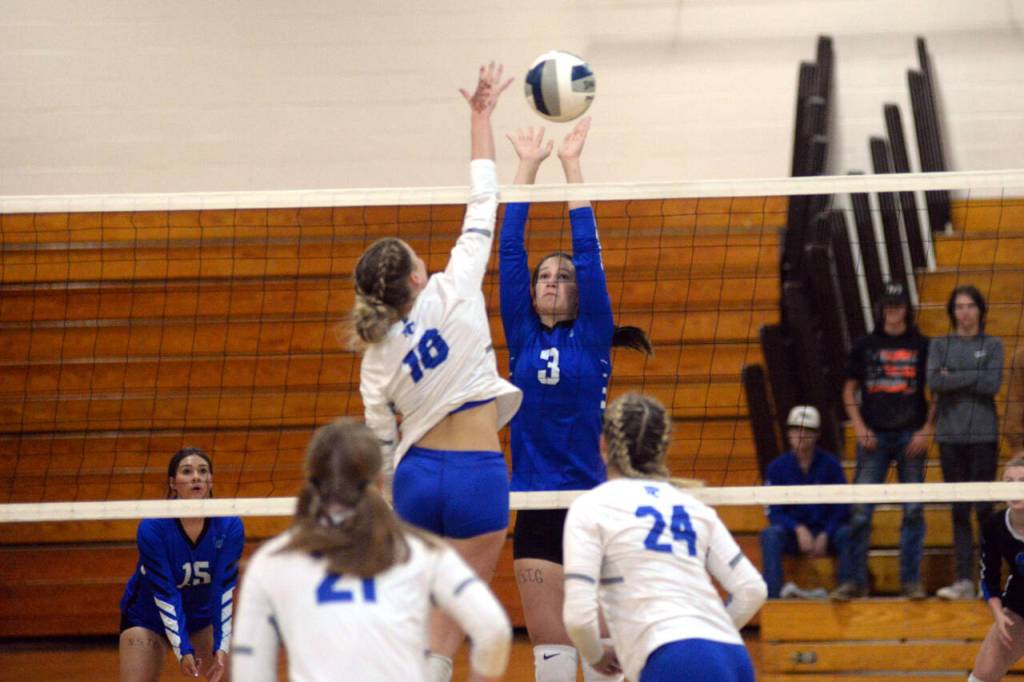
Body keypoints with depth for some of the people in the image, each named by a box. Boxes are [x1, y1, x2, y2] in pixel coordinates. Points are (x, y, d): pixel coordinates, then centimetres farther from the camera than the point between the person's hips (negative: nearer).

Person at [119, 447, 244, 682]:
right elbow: (165, 594, -27)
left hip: (203, 614, 3)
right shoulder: (152, 528, -29)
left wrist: (221, 647, -29)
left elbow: (224, 589, -20)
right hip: (147, 616, -3)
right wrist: (183, 650, -33)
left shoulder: (229, 526, -21)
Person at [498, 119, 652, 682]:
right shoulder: (522, 339, 8)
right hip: (535, 507, 2)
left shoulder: (592, 338, 3)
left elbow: (588, 249, -2)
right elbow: (510, 252, 6)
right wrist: (528, 167, 5)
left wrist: (571, 163, -1)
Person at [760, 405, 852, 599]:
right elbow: (774, 513, -3)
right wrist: (799, 530, -20)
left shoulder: (830, 464, -1)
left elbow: (842, 509, -2)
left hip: (827, 533, 0)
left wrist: (825, 536, -17)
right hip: (792, 532, 0)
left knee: (847, 533, -32)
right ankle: (773, 592, -37)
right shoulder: (778, 467, 1)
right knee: (770, 535, -31)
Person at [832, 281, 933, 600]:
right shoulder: (865, 346, 8)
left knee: (913, 511, 0)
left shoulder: (923, 346, 6)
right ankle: (856, 580, 2)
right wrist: (859, 427, -2)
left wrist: (926, 430, -4)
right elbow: (849, 391, 10)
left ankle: (911, 580, 7)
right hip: (873, 436, 1)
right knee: (860, 511, -4)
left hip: (911, 436, 0)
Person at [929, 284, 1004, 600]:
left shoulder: (992, 345, 6)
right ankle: (964, 580, 2)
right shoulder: (940, 345, 9)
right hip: (950, 435, 2)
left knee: (984, 508, -4)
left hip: (983, 435, -2)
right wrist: (973, 376, -9)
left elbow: (992, 384, -9)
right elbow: (934, 382, -7)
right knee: (959, 511, 3)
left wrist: (953, 379, -7)